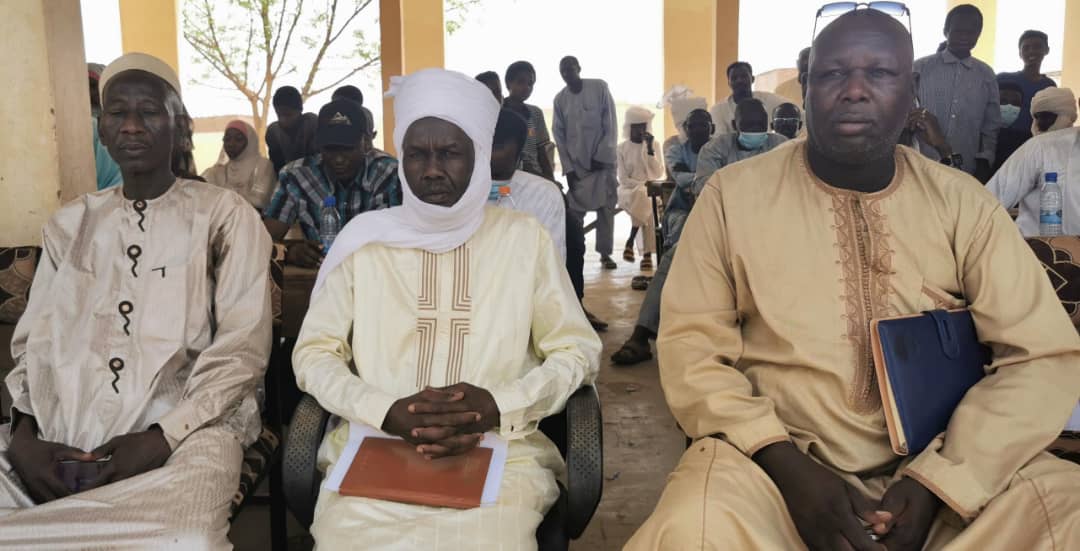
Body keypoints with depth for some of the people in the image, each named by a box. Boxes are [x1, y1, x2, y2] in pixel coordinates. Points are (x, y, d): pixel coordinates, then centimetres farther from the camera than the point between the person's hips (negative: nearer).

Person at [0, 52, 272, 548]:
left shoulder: (224, 215, 6)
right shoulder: (69, 224, 20)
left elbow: (243, 345, -2)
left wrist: (163, 436, -13)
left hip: (183, 433, -3)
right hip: (62, 437, 4)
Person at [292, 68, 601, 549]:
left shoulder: (524, 238, 7)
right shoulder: (365, 238, 9)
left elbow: (578, 350, 8)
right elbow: (314, 353, 9)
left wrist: (497, 406, -9)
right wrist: (387, 413, -10)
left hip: (499, 451, 0)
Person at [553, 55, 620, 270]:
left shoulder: (599, 87, -1)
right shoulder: (560, 99, 4)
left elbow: (610, 124, -3)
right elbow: (559, 136, 4)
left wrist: (601, 156, -8)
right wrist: (567, 168, -2)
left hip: (603, 159, -1)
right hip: (576, 163, 1)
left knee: (606, 208, 0)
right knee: (574, 211, -6)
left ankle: (605, 253, 7)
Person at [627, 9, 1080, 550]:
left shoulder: (963, 202, 4)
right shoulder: (733, 193, 0)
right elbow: (690, 343, -3)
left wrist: (938, 480, -14)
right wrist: (785, 465, -16)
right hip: (777, 458, -2)